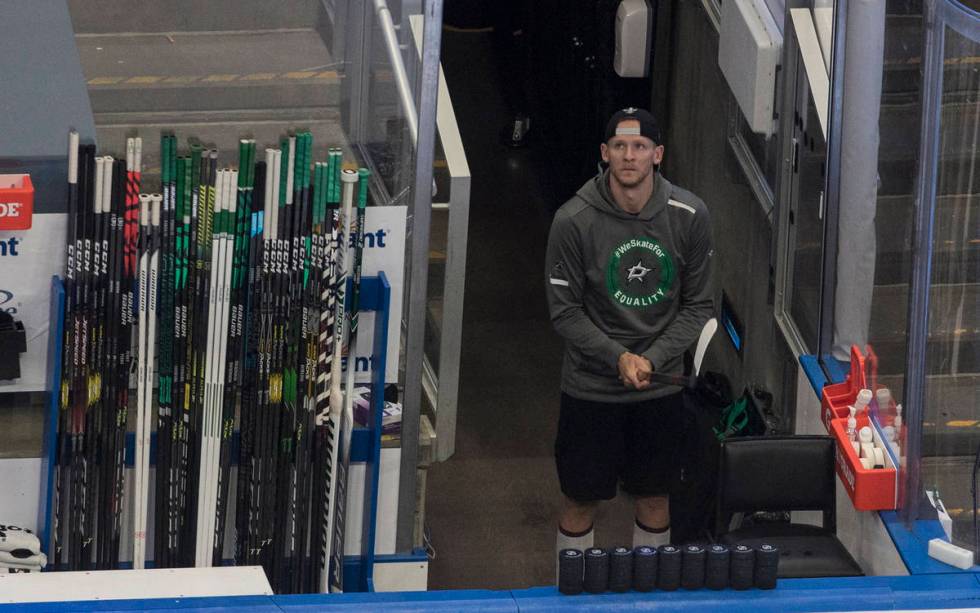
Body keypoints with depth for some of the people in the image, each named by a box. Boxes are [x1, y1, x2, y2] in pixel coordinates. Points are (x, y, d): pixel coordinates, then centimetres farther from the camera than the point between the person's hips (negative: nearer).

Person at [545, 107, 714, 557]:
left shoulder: (689, 216, -8)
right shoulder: (573, 221, -15)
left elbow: (698, 305, 0)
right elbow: (565, 312, -9)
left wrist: (650, 359, -14)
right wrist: (619, 358, -20)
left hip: (661, 384, 2)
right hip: (590, 385, -2)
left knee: (654, 500, 13)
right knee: (581, 502, 8)